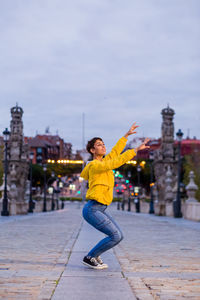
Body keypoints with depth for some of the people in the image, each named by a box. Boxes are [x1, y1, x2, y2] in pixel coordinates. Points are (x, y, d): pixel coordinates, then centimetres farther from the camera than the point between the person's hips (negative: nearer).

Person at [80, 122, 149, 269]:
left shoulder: (103, 162, 12)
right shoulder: (95, 165, -13)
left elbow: (115, 152, 26)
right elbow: (116, 162, -24)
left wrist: (127, 135, 28)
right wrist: (136, 149, -25)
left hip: (100, 209, 9)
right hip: (92, 210, -9)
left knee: (119, 236, 7)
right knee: (115, 236, -11)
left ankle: (94, 256, 17)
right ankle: (89, 258, 1)